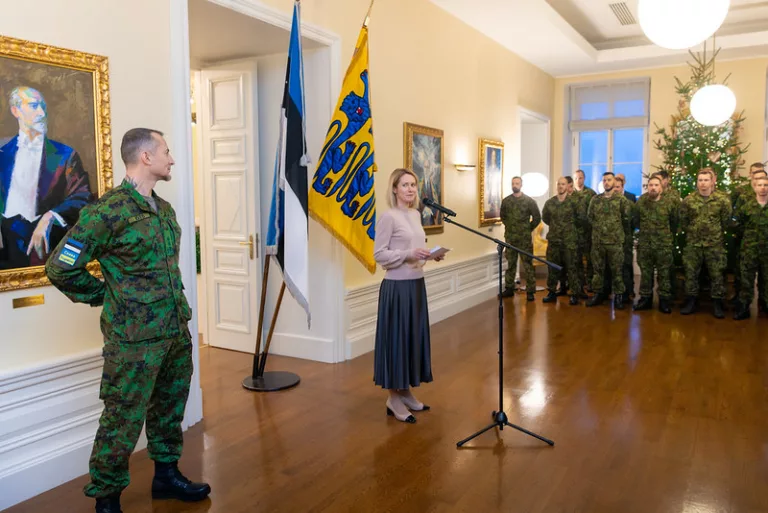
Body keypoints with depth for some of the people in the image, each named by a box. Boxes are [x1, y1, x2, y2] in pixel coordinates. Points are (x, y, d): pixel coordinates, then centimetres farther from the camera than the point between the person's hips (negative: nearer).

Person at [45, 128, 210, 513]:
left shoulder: (164, 209, 10)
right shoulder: (108, 211, -15)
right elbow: (60, 268, -13)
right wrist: (107, 297, -4)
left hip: (175, 330, 8)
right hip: (135, 338, -7)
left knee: (169, 408, 19)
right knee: (124, 420, 4)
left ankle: (166, 474, 37)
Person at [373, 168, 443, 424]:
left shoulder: (415, 214, 12)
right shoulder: (388, 216, -12)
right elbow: (379, 254, -15)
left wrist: (430, 255, 1)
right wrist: (409, 254, -25)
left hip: (416, 284, 8)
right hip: (397, 286, -8)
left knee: (415, 336, 13)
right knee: (397, 337, -1)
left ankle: (406, 392, 26)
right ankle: (394, 398, 11)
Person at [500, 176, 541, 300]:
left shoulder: (529, 201, -2)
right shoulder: (506, 201, 7)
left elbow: (537, 217, 3)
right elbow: (503, 216, 20)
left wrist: (529, 229, 3)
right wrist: (509, 226, 12)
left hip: (525, 238, -3)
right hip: (510, 237, 3)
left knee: (527, 263, -3)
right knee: (510, 263, 10)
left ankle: (530, 291, 1)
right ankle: (509, 288, 18)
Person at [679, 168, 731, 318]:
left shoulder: (723, 200, -5)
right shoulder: (688, 200, -2)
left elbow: (726, 221, 4)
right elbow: (683, 221, 7)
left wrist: (717, 234, 9)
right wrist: (692, 232, 11)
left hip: (715, 244, -1)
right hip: (693, 244, 1)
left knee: (717, 274, 3)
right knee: (691, 273, 6)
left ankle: (718, 303, 14)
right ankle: (691, 302, 18)